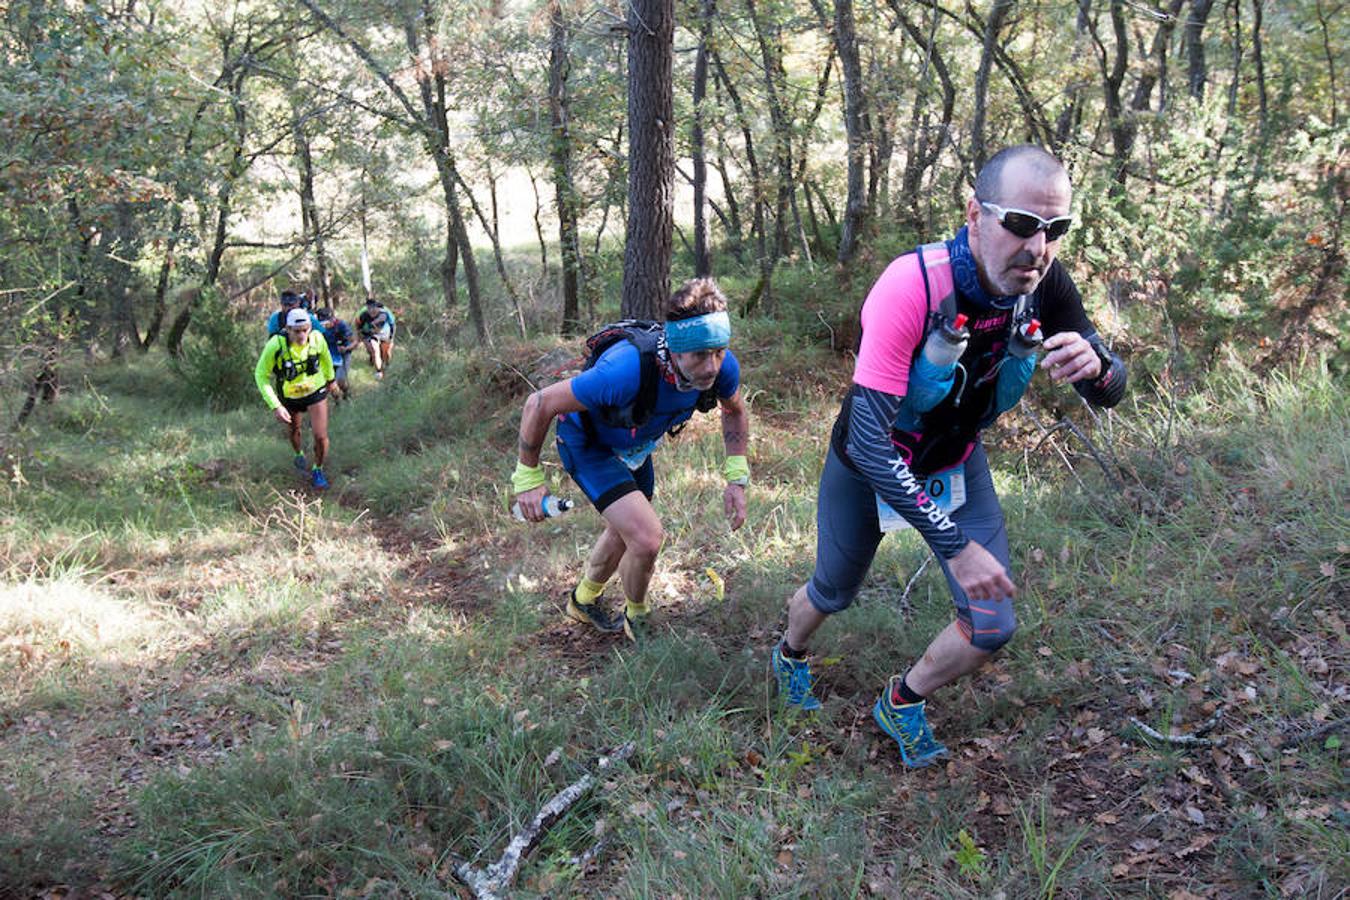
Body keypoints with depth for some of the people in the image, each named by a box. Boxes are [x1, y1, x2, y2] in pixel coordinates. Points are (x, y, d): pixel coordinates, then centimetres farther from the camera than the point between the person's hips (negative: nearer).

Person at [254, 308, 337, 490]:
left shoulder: (317, 338, -25)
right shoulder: (275, 345, -33)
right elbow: (261, 375, -24)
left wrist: (330, 378, 17)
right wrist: (275, 406, -30)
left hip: (316, 391, 0)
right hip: (289, 396, 0)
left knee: (321, 436, -6)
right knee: (294, 430, 25)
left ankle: (318, 470, 23)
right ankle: (299, 456, 58)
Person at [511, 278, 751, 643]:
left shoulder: (723, 367, -27)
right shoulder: (628, 369, -44)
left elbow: (735, 411, -1)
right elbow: (539, 404, -31)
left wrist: (737, 479, -8)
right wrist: (528, 478, -20)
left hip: (635, 446, 6)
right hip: (588, 445, -6)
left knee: (624, 533, 26)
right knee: (647, 538, -19)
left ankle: (583, 602, 56)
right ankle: (636, 620, 13)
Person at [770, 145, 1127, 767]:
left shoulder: (1043, 285, -21)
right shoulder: (910, 288, -37)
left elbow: (1110, 394, -9)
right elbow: (869, 440, -39)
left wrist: (1093, 364, -36)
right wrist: (955, 545, -40)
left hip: (955, 464, 4)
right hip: (869, 464, -4)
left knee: (992, 627, -2)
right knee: (833, 593, 19)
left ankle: (903, 704, 28)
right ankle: (790, 655, 55)